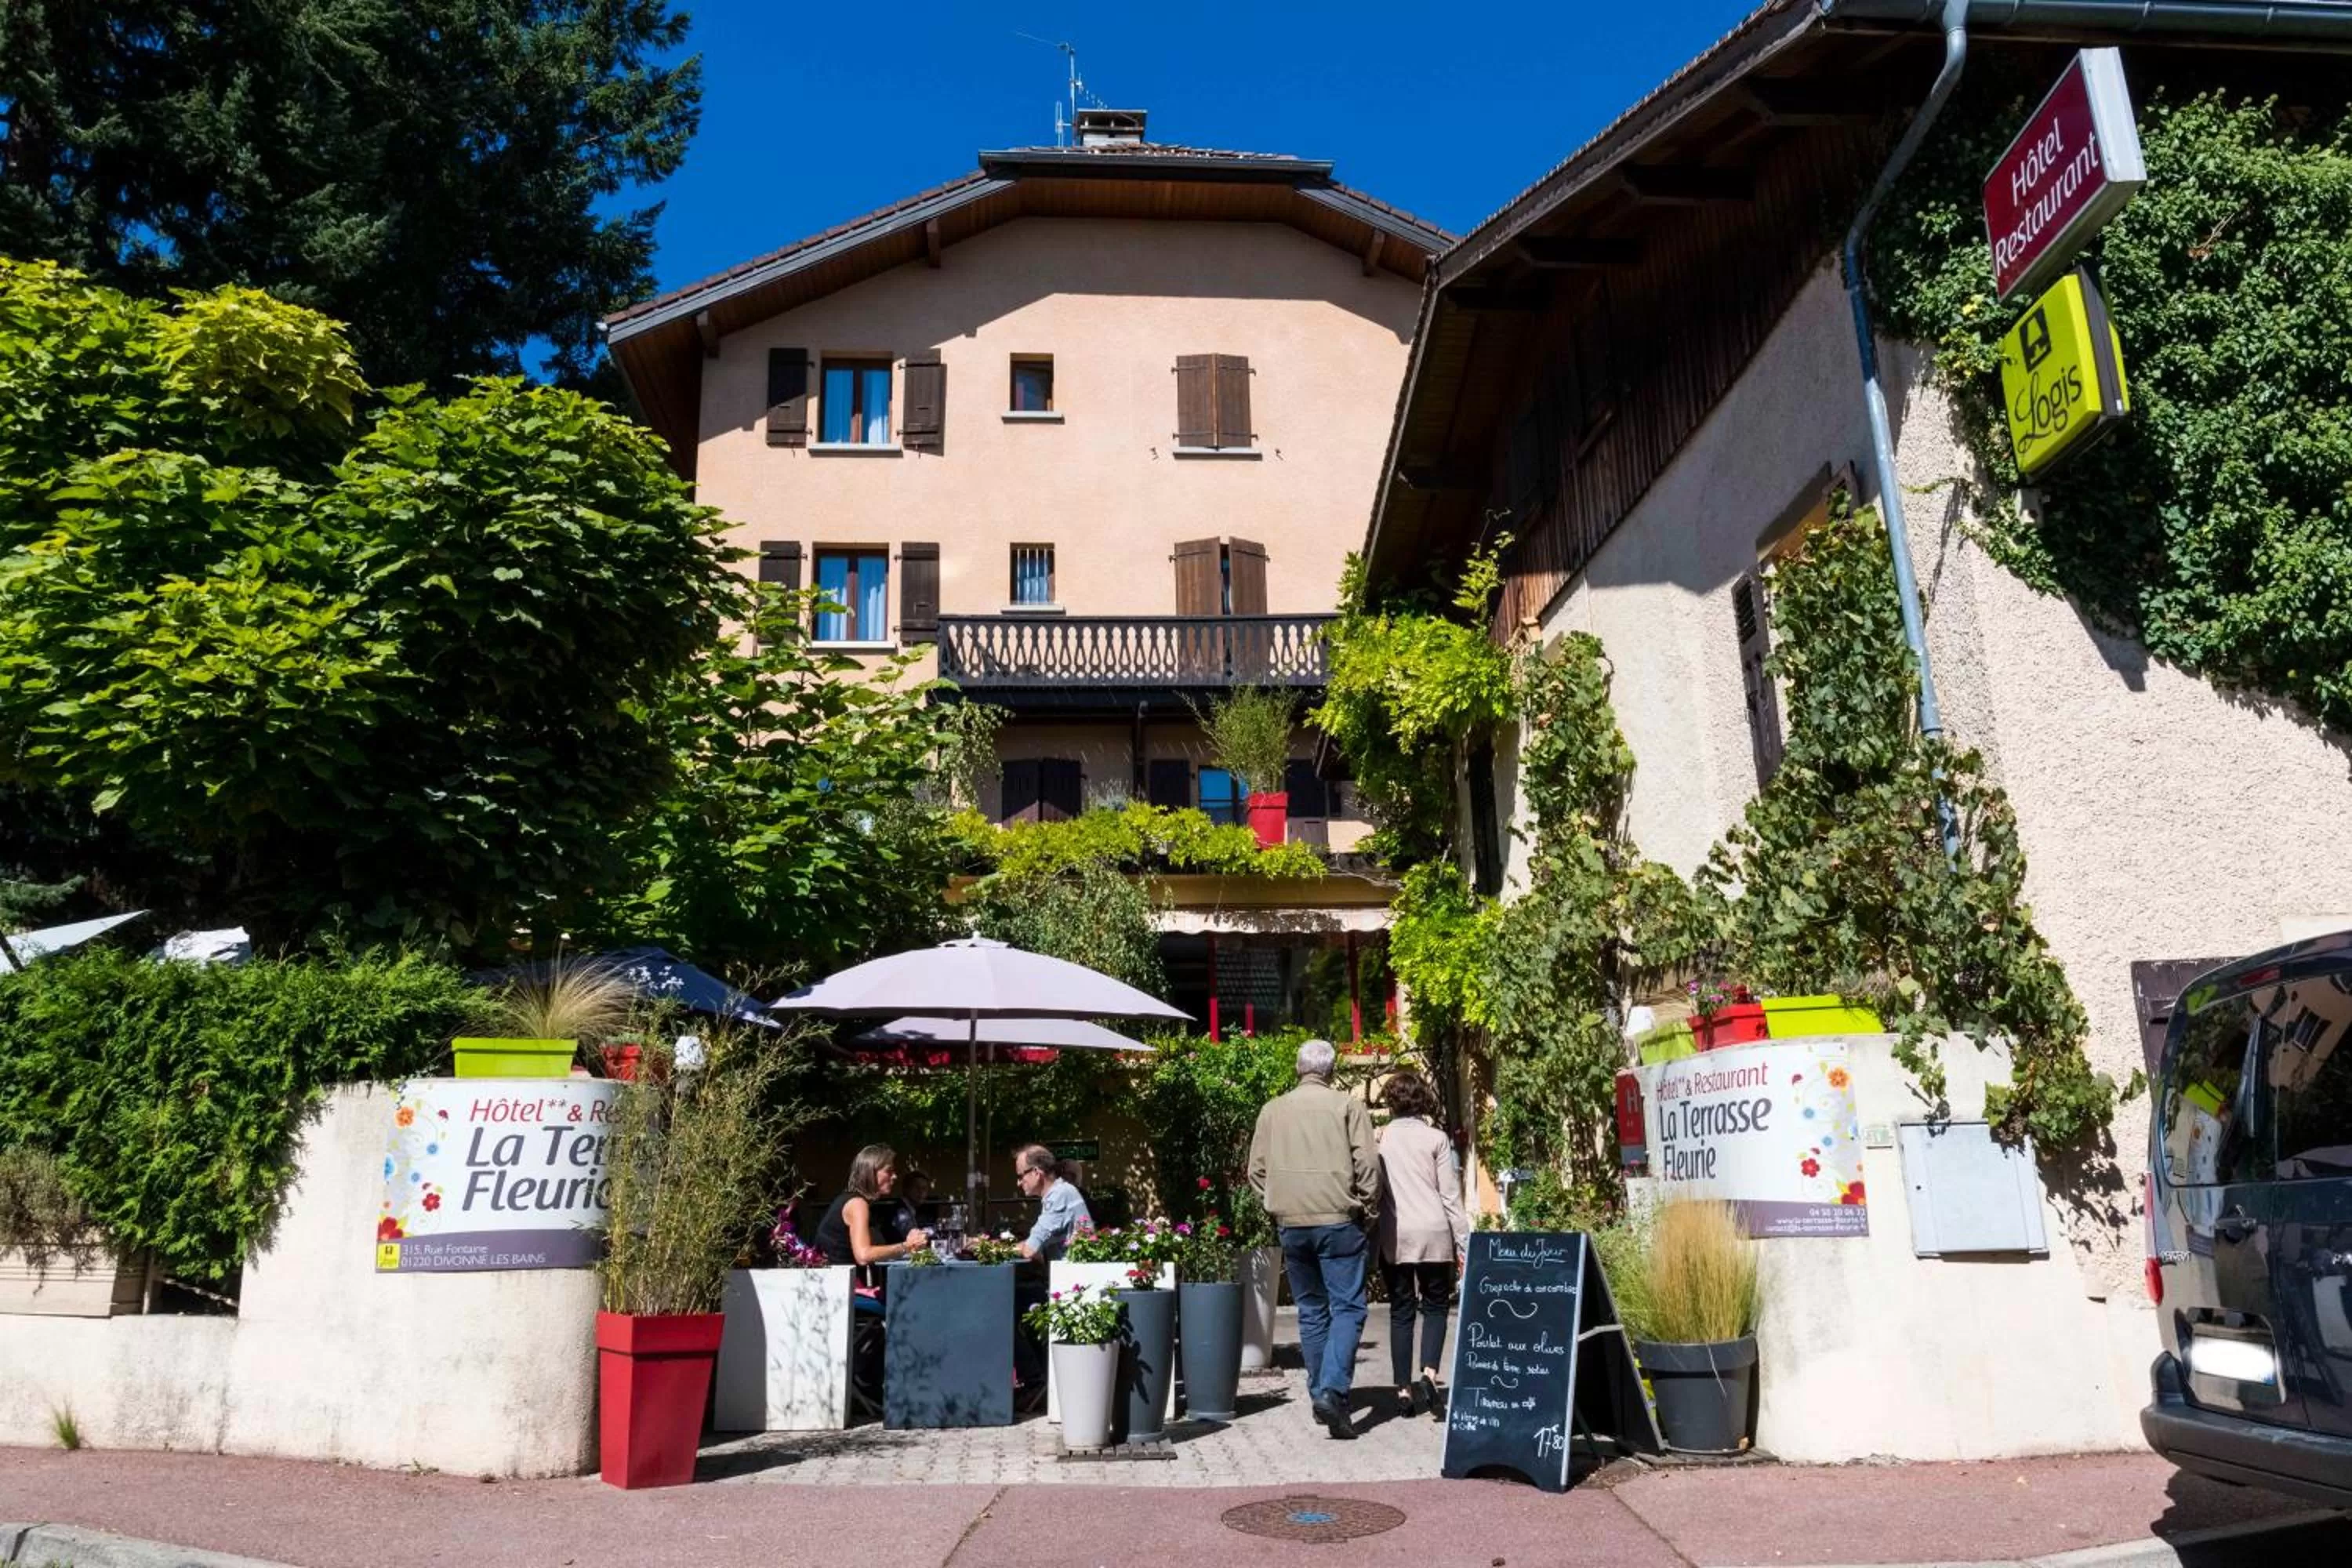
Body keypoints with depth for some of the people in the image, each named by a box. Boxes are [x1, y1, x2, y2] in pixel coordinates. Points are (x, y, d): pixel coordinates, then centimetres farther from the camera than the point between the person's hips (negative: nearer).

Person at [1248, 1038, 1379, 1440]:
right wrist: (1368, 1211, 5)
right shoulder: (1348, 1107, -2)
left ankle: (1318, 1394, 19)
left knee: (1310, 1311, 14)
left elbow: (1257, 1170, 9)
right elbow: (1367, 1165, -6)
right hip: (1338, 1221, -4)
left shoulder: (1272, 1110, 7)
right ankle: (1333, 1390, -15)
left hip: (1290, 1223, 4)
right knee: (1347, 1308, -1)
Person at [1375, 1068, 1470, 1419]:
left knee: (1400, 1311, 9)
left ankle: (1404, 1391, 8)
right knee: (1435, 1305, 11)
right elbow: (1451, 1196, -2)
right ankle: (1428, 1375, -10)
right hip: (1433, 1234, -1)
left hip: (1392, 1236, 2)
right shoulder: (1435, 1138, -2)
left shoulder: (1379, 1139, 2)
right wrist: (1464, 1242, 4)